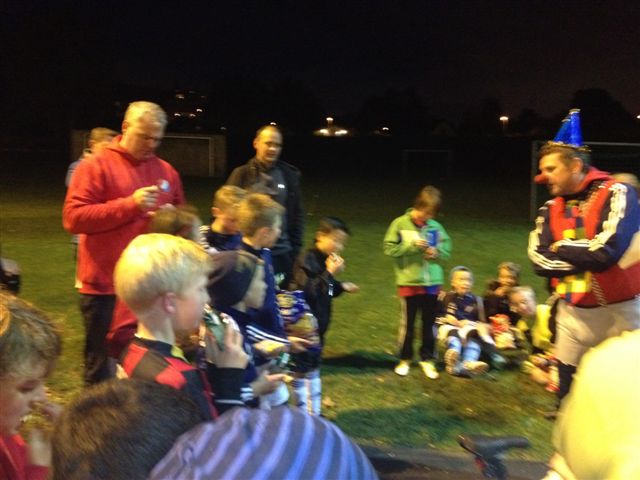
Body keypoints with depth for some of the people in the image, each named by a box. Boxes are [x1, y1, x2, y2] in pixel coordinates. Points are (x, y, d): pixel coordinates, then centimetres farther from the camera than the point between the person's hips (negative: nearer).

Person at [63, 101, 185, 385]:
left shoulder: (166, 171, 11)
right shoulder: (94, 166, -4)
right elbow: (73, 218, -14)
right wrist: (130, 204, -19)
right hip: (105, 286, -4)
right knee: (102, 368, 7)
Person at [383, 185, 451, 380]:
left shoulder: (436, 227, 1)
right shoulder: (400, 224, -7)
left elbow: (447, 250, 7)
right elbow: (390, 248, -10)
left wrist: (437, 252, -14)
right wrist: (412, 246, -19)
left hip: (432, 283, 3)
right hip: (409, 282, -3)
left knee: (429, 323, 12)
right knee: (408, 323, 8)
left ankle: (427, 359, 26)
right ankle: (405, 359, 24)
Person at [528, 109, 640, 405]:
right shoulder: (550, 210, 5)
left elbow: (607, 250, -25)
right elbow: (539, 261, -7)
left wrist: (562, 248, -10)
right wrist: (586, 255, -17)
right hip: (573, 313, 5)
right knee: (568, 391, 12)